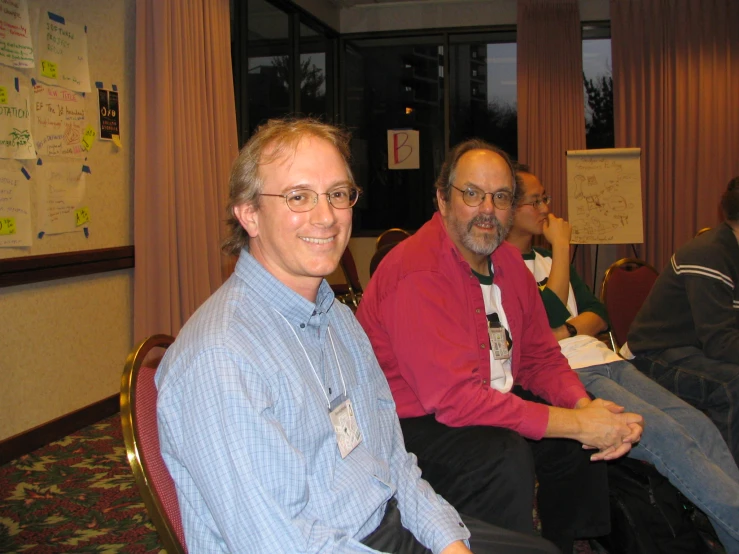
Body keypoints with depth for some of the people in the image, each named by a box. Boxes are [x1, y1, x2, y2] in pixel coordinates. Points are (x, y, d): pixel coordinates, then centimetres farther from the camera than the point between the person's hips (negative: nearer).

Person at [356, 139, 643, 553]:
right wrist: (577, 423, -28)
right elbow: (455, 398, -29)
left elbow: (541, 356, 9)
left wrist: (585, 406, -13)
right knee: (505, 456, -32)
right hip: (413, 423, -9)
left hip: (493, 402, 9)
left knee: (589, 435, 6)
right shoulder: (416, 274, -25)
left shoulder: (508, 260, 4)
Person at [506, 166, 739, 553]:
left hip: (604, 361, 7)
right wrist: (561, 246, -3)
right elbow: (551, 315, -12)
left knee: (699, 425, -14)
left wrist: (566, 331, -5)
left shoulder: (547, 257, 24)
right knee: (664, 433, -26)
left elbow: (599, 316, 18)